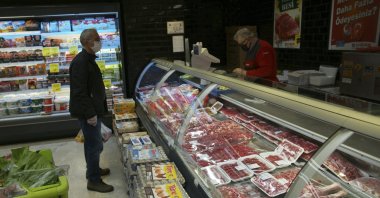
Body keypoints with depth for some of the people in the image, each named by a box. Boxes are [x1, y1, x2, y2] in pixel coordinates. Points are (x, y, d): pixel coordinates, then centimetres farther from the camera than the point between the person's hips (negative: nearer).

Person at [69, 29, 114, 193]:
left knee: (93, 143, 22)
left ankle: (93, 169, 39)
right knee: (94, 145, 0)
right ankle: (94, 181, 13)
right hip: (88, 112, -10)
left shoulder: (88, 59, 12)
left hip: (93, 109, 10)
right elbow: (79, 92, -25)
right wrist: (90, 114, -24)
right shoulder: (80, 62, -20)